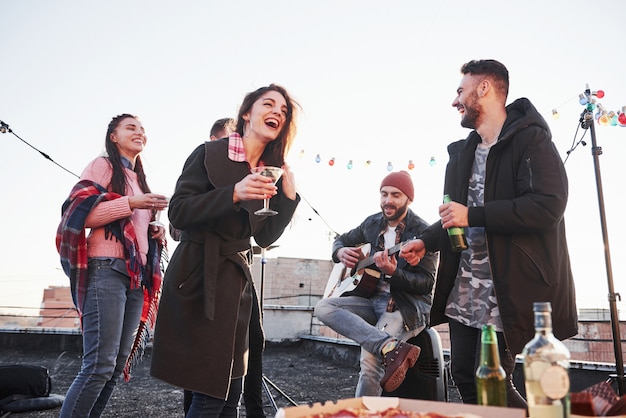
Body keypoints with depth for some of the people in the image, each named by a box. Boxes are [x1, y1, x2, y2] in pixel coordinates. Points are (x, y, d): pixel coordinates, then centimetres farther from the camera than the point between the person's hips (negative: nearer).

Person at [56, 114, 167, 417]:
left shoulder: (138, 179, 25)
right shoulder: (103, 165, 5)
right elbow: (79, 213, -8)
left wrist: (155, 233, 11)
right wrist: (130, 204, -16)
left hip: (136, 275, 8)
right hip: (107, 268, -7)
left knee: (120, 365, 5)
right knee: (100, 365, -14)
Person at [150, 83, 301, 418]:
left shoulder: (273, 173, 11)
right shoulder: (210, 153, -5)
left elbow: (265, 237, 9)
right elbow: (178, 213, -12)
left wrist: (288, 195, -3)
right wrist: (233, 194, -24)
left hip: (238, 279, 6)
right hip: (200, 279, -6)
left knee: (231, 391, 11)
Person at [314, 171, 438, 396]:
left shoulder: (423, 232, -8)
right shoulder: (372, 223, 9)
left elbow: (427, 284, -12)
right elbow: (341, 240, 24)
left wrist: (393, 273, -30)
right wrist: (341, 252, -1)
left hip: (407, 305, -6)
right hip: (371, 299, 7)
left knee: (370, 357, -31)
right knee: (324, 307, -20)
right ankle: (393, 348, -33)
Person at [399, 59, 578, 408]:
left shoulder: (531, 140, -8)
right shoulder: (463, 151, 16)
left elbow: (548, 205, -22)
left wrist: (472, 215, -22)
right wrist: (427, 241, 12)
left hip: (509, 288, -7)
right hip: (464, 289, 8)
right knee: (465, 378, 10)